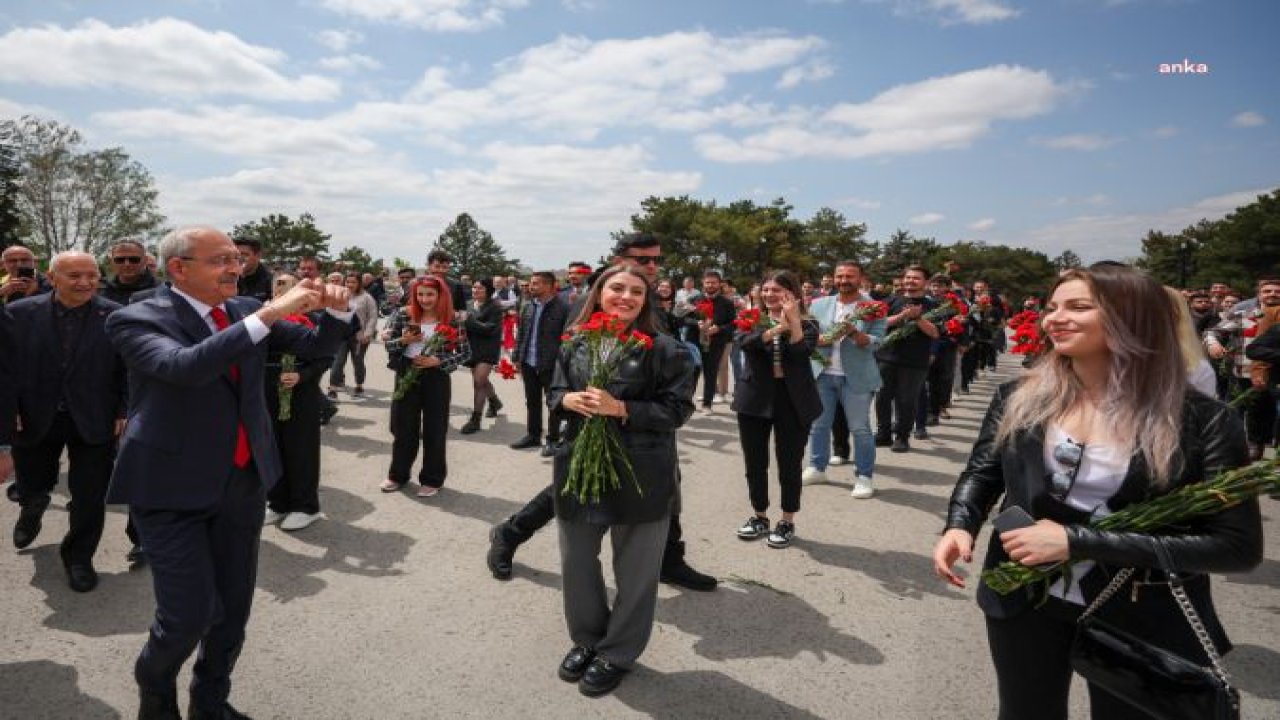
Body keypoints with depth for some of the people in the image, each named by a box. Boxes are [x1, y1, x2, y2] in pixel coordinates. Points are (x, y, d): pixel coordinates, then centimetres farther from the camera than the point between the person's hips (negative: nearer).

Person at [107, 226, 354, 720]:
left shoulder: (247, 310, 4)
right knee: (189, 615, -1)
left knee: (233, 607, 14)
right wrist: (268, 315, -34)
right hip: (174, 490, -5)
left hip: (246, 481, 5)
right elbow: (184, 366, -32)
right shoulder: (137, 319, -12)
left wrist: (336, 310, -15)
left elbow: (315, 345, 6)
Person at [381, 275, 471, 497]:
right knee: (403, 428, 10)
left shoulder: (451, 320, -6)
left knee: (434, 430, 5)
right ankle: (398, 475, 28)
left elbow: (465, 352, -4)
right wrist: (404, 341, -15)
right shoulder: (403, 315, 0)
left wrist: (439, 361, -16)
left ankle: (432, 479, 19)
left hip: (436, 378, -2)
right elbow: (388, 345, 5)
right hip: (406, 375, 2)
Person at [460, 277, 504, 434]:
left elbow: (491, 329, -19)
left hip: (488, 349, -7)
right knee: (482, 380, 19)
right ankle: (495, 402, 47)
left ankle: (475, 419, -7)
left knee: (479, 381, -14)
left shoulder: (495, 306, -10)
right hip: (473, 348, 7)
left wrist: (469, 321, -22)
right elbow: (467, 325, 11)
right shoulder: (470, 305, 9)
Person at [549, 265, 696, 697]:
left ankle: (617, 653, 32)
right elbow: (554, 392, 13)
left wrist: (621, 409, -23)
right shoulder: (575, 344, 5)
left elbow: (677, 409, -12)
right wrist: (568, 399, -10)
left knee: (634, 570, 10)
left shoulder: (664, 349, -9)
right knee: (575, 561, 17)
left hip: (640, 475, -4)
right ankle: (587, 638, 42)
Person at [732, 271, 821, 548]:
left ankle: (788, 522, 20)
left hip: (793, 400, -2)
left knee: (790, 464, 5)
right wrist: (775, 329, -28)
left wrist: (793, 320, -22)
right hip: (755, 398, 3)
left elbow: (802, 352, -18)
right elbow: (742, 341, -17)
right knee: (754, 463, 11)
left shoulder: (807, 324, 1)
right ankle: (760, 516, 28)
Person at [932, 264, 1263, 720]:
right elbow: (982, 473, 6)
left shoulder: (1202, 421, -13)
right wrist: (960, 525, -17)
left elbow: (1238, 547, -17)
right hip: (1024, 601, 2)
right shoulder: (1019, 397, -4)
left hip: (1140, 622, -2)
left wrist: (1077, 541, -25)